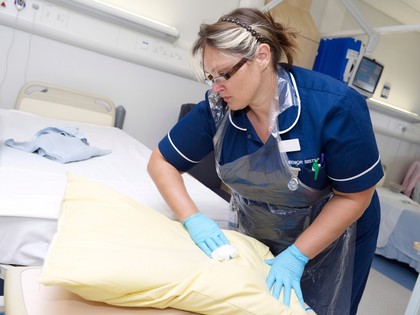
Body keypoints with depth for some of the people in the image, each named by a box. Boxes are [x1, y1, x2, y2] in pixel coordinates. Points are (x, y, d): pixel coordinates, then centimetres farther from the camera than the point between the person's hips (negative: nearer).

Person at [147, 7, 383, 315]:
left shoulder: (336, 106, -29)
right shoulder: (217, 108, -21)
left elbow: (355, 196, -20)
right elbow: (161, 162, -12)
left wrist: (297, 255, -24)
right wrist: (193, 218, -26)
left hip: (329, 236, -2)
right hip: (256, 236, 3)